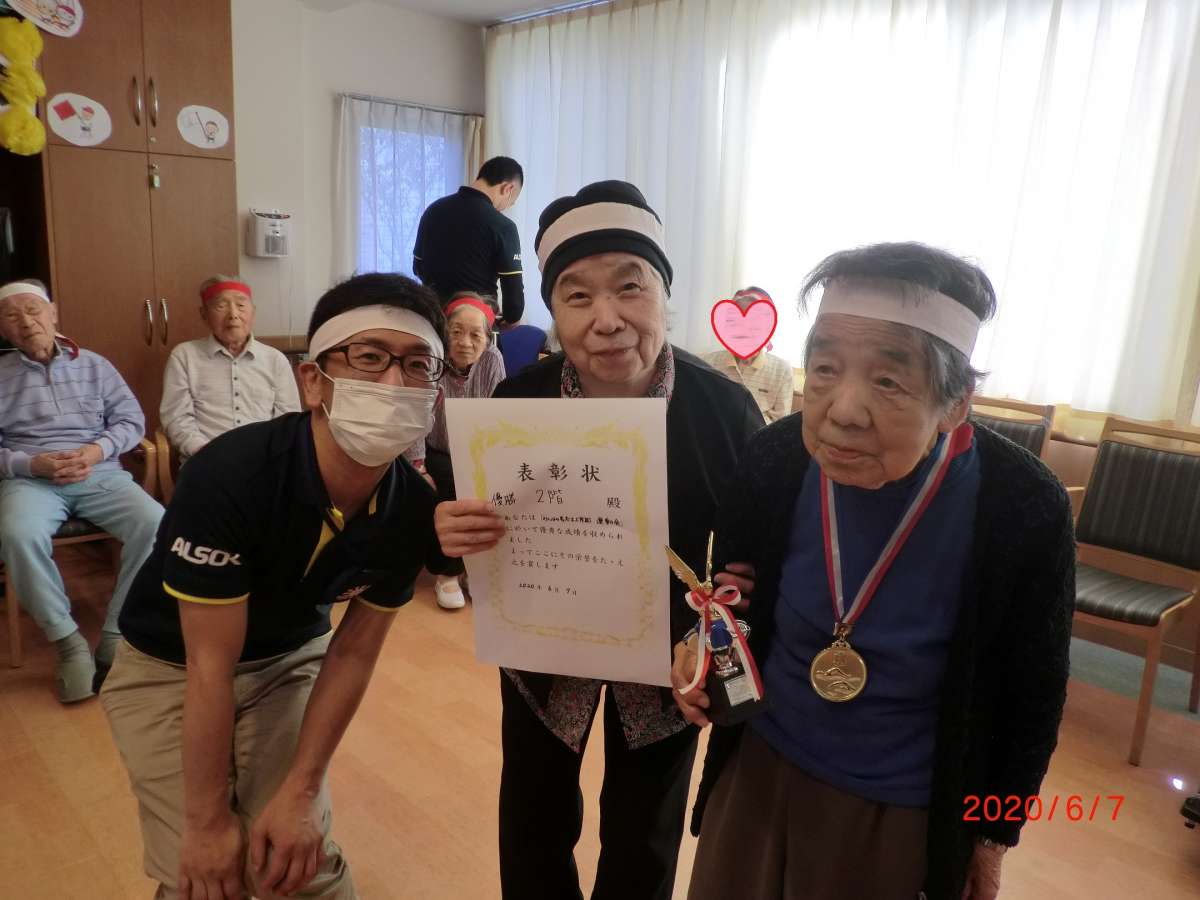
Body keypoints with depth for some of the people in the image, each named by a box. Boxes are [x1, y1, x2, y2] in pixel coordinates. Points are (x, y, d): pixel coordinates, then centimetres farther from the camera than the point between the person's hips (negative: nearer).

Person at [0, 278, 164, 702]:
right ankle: (68, 641, -21)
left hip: (100, 474, 1)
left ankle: (115, 636, -17)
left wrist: (98, 449, -10)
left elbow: (132, 420, 9)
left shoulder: (94, 365, 15)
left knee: (155, 524, -28)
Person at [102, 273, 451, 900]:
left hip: (290, 658, 3)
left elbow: (355, 650, -11)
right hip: (168, 667, -2)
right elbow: (209, 667, -27)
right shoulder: (229, 476, -35)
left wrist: (299, 793, -12)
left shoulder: (412, 508, -21)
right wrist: (207, 820, -18)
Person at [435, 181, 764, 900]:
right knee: (535, 822, 23)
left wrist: (738, 588, -31)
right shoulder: (516, 401, -19)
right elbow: (478, 530, -8)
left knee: (644, 840, 22)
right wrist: (453, 535, -30)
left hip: (670, 653, 0)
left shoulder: (724, 406, -22)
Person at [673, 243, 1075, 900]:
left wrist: (994, 833, 3)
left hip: (906, 811, -2)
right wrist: (705, 645, -19)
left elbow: (1032, 697, -8)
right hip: (759, 768, 3)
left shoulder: (1024, 512, -24)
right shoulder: (772, 462, -18)